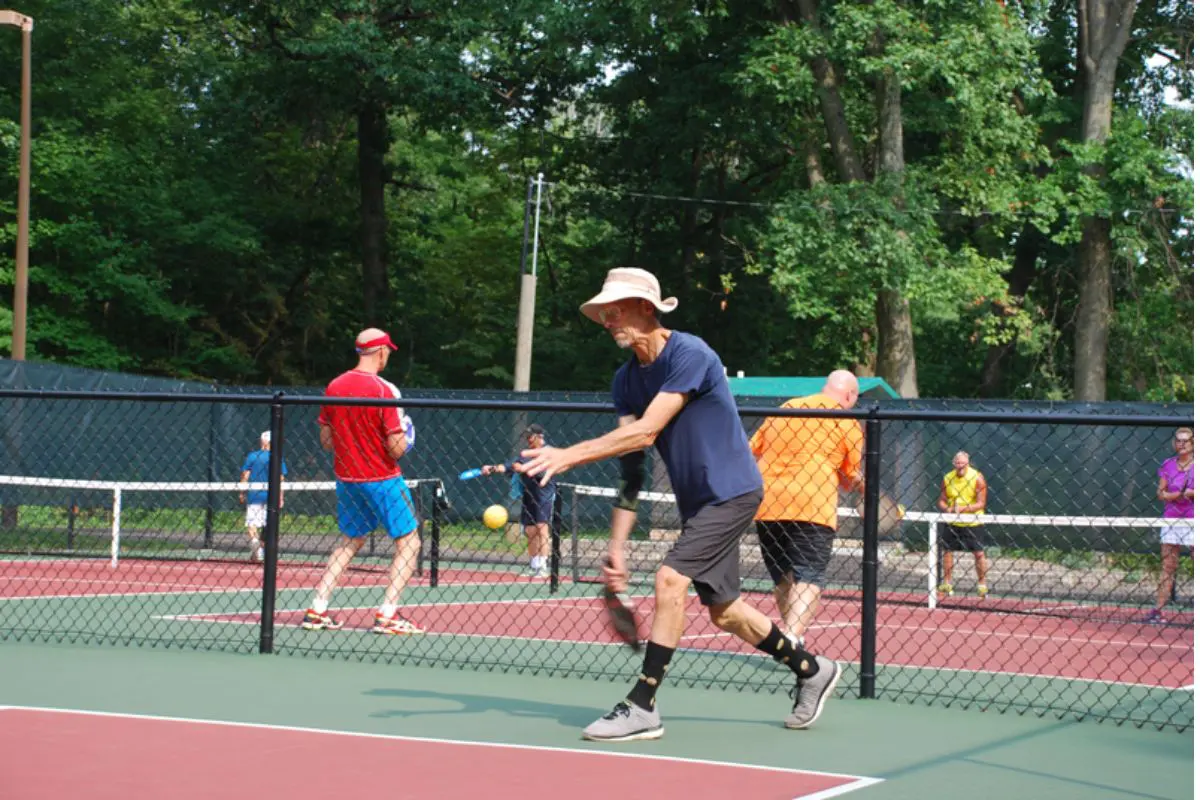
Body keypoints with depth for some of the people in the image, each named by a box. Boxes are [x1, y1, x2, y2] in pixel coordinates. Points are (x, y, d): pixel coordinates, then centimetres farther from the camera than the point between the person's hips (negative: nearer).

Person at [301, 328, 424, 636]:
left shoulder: (334, 387, 1)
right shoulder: (383, 390, -17)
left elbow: (326, 440, 7)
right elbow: (396, 448, -18)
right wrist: (402, 431, 3)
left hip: (346, 479, 6)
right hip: (382, 480, -6)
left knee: (350, 540, 22)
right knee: (409, 542, 4)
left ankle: (317, 610, 14)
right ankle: (387, 615, -7)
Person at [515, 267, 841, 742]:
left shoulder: (690, 355, -20)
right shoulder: (627, 378, 3)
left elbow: (644, 434, -28)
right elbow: (630, 467, 3)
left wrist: (569, 456, -32)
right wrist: (616, 547, -2)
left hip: (731, 491, -9)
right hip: (698, 501, 9)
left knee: (670, 581, -20)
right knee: (722, 610, 13)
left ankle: (642, 707, -17)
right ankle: (812, 670, 32)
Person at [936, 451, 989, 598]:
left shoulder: (977, 478, -10)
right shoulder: (947, 478, 0)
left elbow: (981, 503, -12)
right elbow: (941, 500, 5)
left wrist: (964, 508, -26)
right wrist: (947, 509, -17)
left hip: (972, 522, -3)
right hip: (952, 522, 3)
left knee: (979, 553, -4)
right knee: (947, 550, 4)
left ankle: (982, 584, 8)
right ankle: (947, 584, 16)